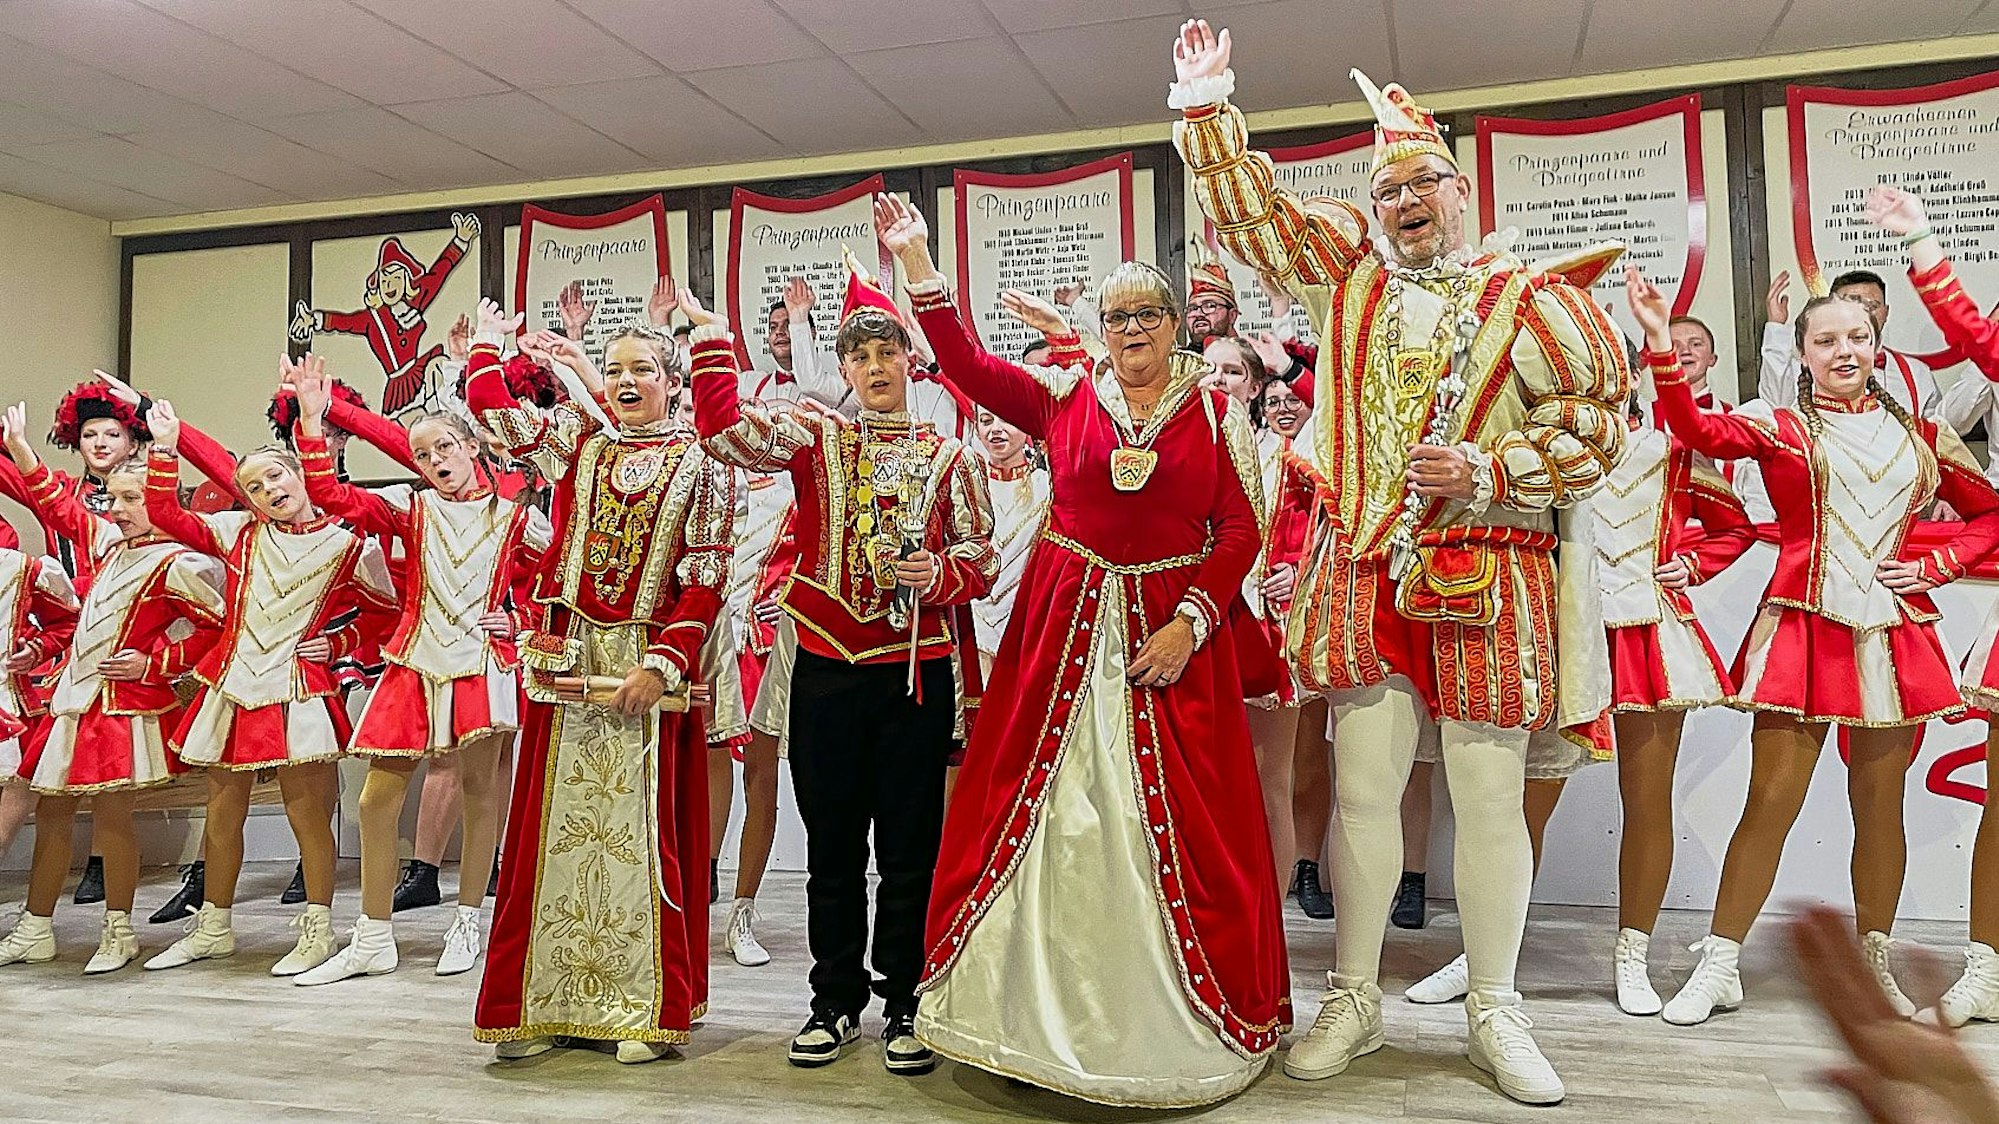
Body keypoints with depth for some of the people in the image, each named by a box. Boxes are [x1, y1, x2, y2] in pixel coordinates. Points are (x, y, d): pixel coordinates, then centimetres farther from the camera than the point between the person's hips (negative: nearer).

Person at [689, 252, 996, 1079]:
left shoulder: (947, 455, 4)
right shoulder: (815, 439, 6)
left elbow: (982, 560, 5)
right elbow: (722, 430, -6)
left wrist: (940, 573, -14)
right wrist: (713, 340, -7)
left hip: (916, 668, -1)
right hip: (826, 667, 1)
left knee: (910, 842, 4)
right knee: (832, 841, 10)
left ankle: (906, 1006, 17)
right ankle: (836, 1001, 24)